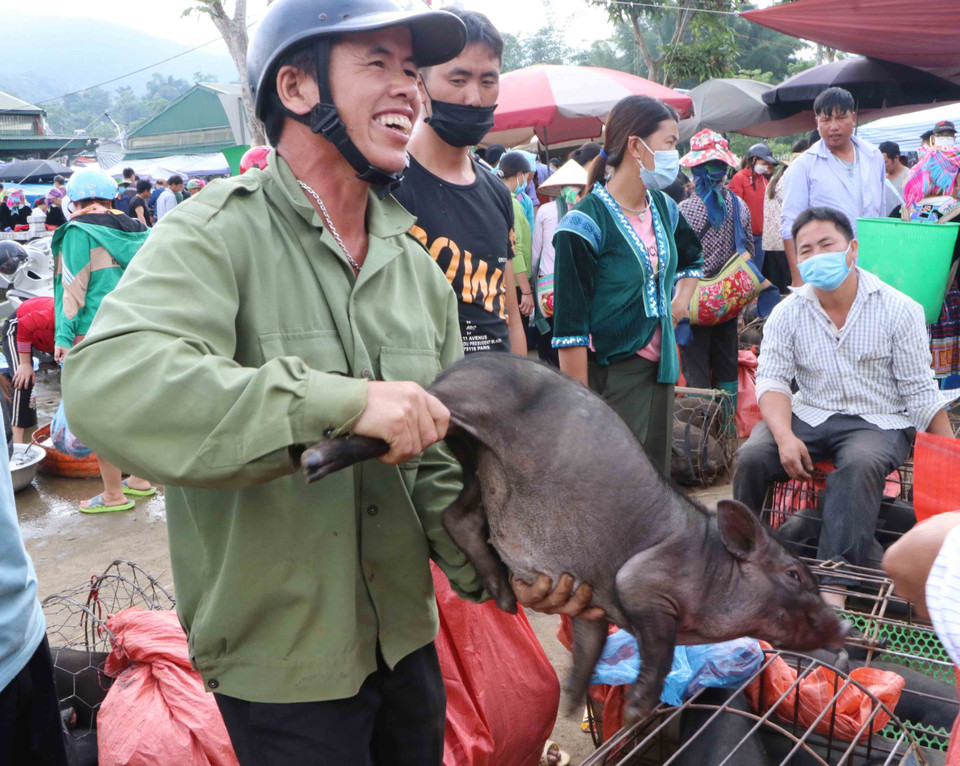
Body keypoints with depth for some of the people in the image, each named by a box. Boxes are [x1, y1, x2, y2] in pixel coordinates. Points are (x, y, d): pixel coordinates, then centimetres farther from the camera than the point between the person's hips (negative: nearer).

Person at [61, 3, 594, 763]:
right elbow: (105, 383, -34)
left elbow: (442, 459, 5)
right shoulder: (216, 235, -16)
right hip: (280, 666, -6)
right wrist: (345, 403, -37)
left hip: (408, 638, 7)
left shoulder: (417, 268, 4)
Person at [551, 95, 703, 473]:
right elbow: (570, 327, -16)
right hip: (611, 376, -8)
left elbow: (691, 258, 33)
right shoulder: (586, 222, -15)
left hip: (659, 367, 8)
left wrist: (682, 299, 13)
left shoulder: (664, 208, 9)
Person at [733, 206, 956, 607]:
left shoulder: (899, 309, -3)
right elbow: (772, 380, -3)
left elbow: (919, 391, -2)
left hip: (879, 423, -2)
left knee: (859, 466, -36)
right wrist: (785, 436, -22)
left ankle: (834, 586, -38)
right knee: (752, 457, -24)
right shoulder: (787, 313, 4)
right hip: (809, 416, 3)